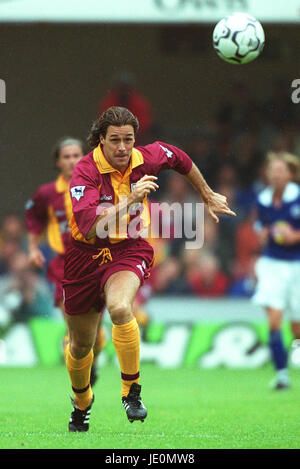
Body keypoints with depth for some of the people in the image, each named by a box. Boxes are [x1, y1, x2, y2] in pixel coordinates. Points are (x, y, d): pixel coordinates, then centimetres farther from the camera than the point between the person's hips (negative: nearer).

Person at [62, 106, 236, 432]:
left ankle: (131, 390, -18)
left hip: (129, 250, 0)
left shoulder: (145, 158, -9)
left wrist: (208, 197, 25)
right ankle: (82, 402, 44)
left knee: (120, 309, -34)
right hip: (87, 255, 0)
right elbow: (89, 227, -33)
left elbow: (180, 160, 15)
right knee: (81, 346, 13)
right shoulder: (86, 170, -21)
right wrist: (130, 200, -39)